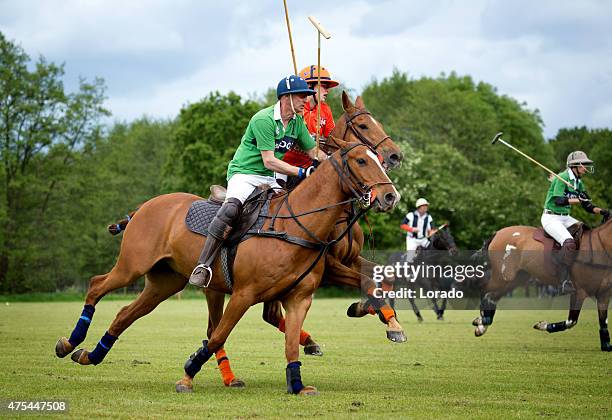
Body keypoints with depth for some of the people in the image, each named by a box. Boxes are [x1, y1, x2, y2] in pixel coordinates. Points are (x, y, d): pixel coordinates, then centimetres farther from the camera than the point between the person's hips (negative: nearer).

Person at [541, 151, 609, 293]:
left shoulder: (578, 182, 12)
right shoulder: (562, 178, -13)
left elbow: (588, 206, 15)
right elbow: (558, 200, -25)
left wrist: (602, 212, -1)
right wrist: (578, 200, -27)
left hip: (565, 218, 9)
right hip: (551, 217, -9)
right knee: (569, 243, -29)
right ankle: (565, 281, -31)